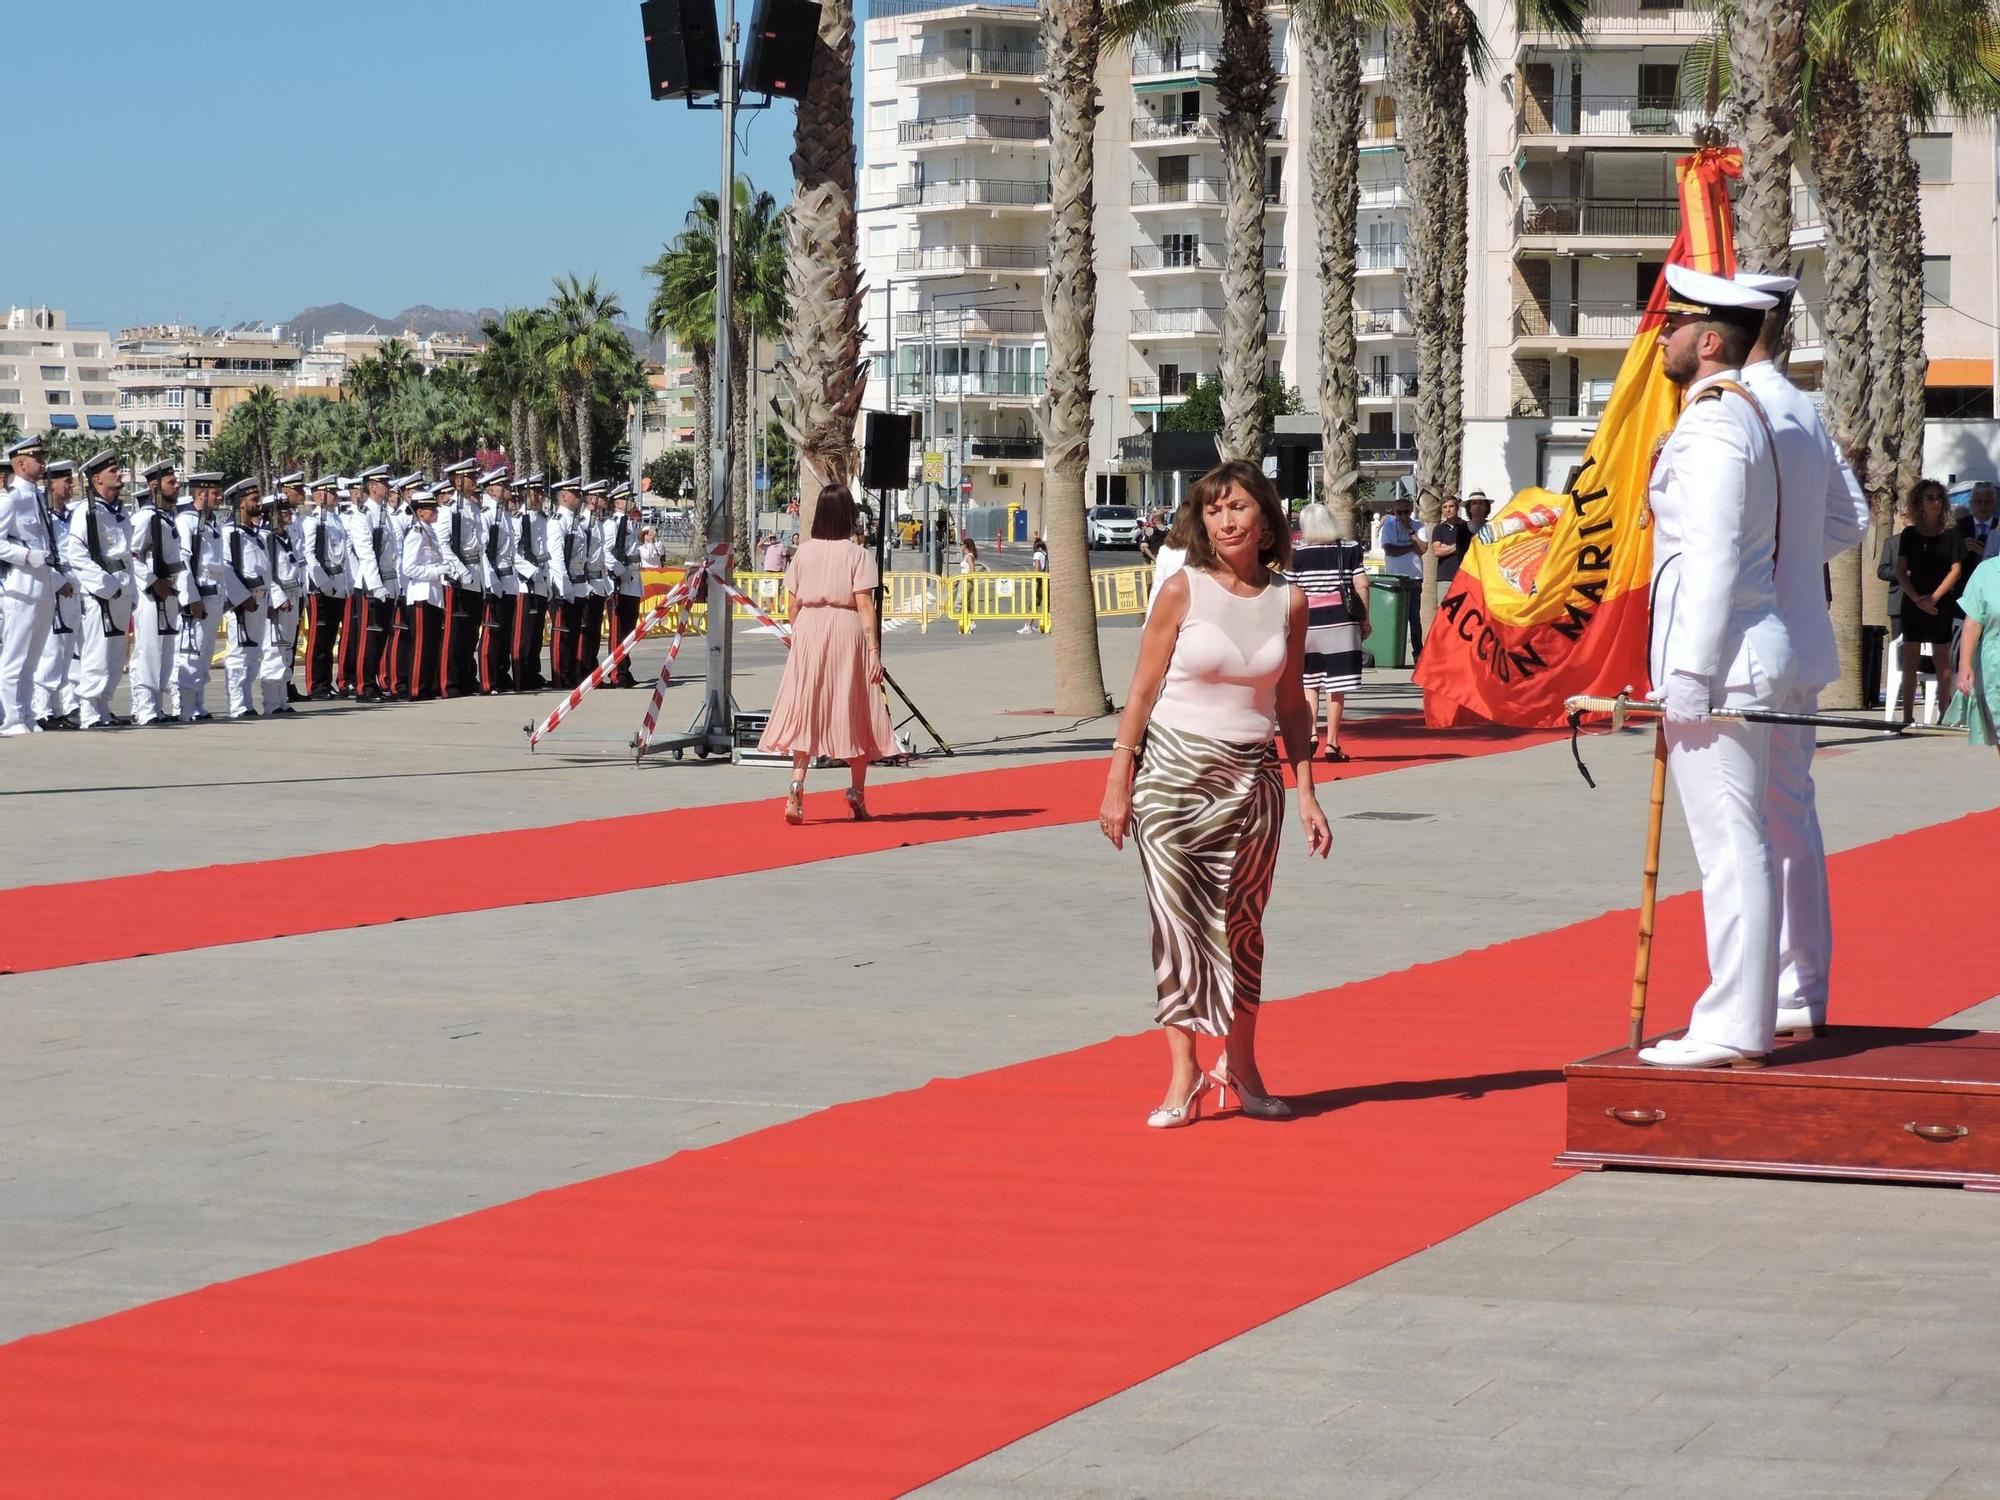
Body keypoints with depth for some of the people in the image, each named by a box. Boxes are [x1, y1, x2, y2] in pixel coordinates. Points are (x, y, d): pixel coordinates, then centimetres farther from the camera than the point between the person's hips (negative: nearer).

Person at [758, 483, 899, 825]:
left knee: (806, 711, 4)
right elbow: (864, 605, -11)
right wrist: (873, 650, -11)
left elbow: (794, 605, 5)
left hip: (808, 630, 3)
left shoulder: (804, 553, 3)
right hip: (847, 631, -3)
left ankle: (796, 790, -12)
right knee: (853, 714, 11)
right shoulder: (858, 555, -6)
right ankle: (857, 794, 21)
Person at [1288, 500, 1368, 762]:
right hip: (1341, 622, 0)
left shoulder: (1297, 554, -1)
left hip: (1308, 622, 0)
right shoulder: (1351, 549, 2)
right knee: (1336, 686, 3)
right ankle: (1332, 743, 4)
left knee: (1309, 682, 11)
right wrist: (1365, 619, 6)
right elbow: (1361, 586, -2)